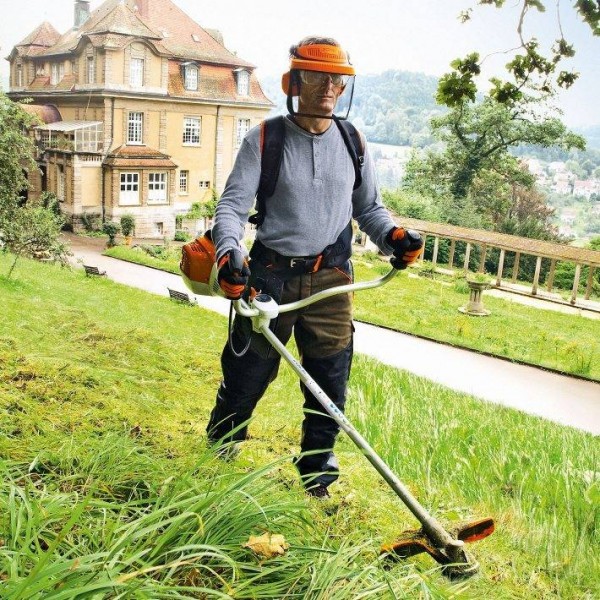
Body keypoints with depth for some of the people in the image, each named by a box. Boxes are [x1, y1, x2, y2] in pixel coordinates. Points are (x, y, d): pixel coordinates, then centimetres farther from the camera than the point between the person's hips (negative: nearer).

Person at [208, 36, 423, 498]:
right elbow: (233, 204, -9)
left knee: (330, 388, 6)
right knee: (244, 379, 8)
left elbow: (369, 208, 16)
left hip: (330, 283, 3)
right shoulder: (265, 140, -1)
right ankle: (217, 460, 33)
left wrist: (394, 236, -5)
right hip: (270, 277, -2)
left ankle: (316, 481, 24)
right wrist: (228, 251, -29)